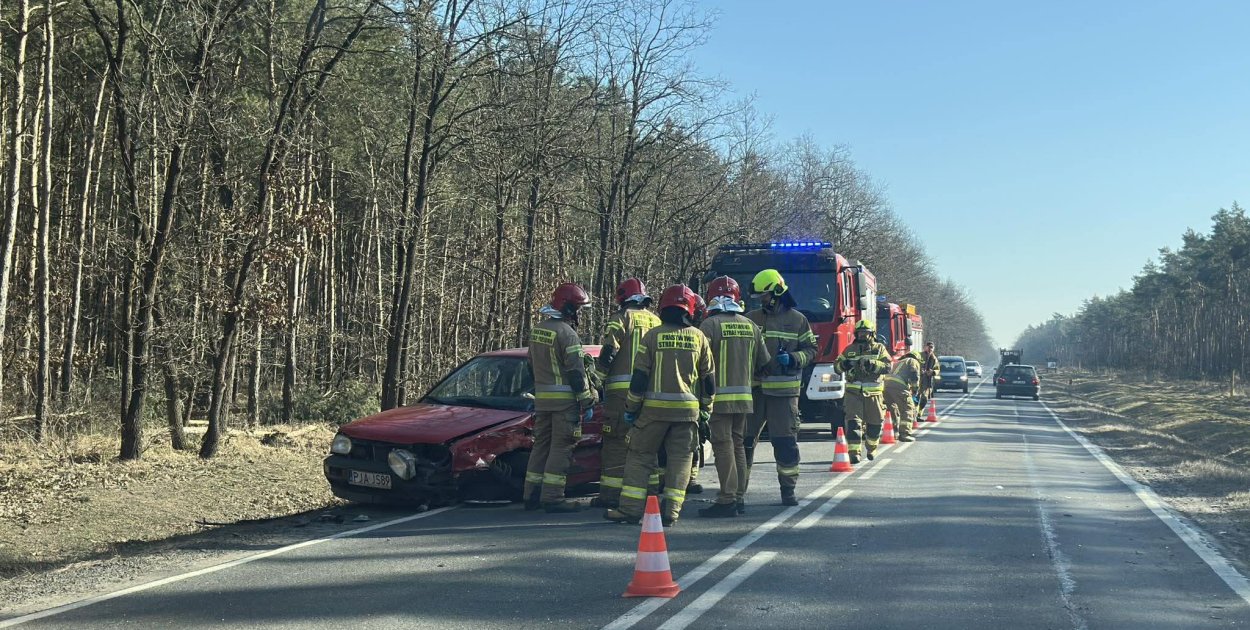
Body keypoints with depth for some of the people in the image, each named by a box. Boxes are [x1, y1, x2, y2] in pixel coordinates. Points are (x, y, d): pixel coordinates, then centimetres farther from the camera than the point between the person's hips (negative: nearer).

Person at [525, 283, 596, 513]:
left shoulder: (537, 330, 12)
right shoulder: (567, 333, -15)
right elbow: (576, 372, -16)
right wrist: (587, 403, -12)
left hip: (541, 397, 8)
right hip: (564, 399, -8)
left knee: (541, 444, 14)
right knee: (561, 448, -4)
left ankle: (532, 495, 17)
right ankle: (552, 497, -5)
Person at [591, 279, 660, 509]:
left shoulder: (622, 318, -2)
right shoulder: (657, 321, 16)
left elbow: (608, 352, -11)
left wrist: (599, 382, -4)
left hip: (622, 389, -6)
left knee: (616, 442, -3)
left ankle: (610, 494, -5)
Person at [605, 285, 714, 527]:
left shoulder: (653, 336, -3)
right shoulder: (698, 337, 5)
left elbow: (640, 375, -3)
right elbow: (708, 377, 9)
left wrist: (631, 407, 4)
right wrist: (706, 409, 19)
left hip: (654, 407, -2)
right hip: (687, 409, 2)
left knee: (640, 456, 5)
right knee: (680, 459, 8)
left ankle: (630, 509, 1)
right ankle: (670, 511, 3)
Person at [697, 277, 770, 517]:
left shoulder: (711, 324, -9)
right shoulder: (750, 326, 10)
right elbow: (764, 362, 15)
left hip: (719, 397, -6)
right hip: (744, 396, 6)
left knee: (723, 446, -5)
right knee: (738, 444, 15)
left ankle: (727, 500, -7)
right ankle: (740, 497, 19)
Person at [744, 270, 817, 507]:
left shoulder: (797, 320, 4)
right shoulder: (751, 318, 10)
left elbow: (811, 349, 6)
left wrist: (793, 359, -12)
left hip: (783, 390, -2)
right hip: (753, 388, 2)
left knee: (786, 441, 0)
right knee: (744, 438, 4)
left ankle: (788, 490, 10)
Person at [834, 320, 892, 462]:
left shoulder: (879, 348, 7)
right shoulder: (850, 349, 10)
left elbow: (888, 366, -5)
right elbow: (836, 365, 13)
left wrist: (873, 365, -23)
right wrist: (843, 365, -11)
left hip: (873, 393, 1)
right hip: (853, 392, -1)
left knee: (875, 422, 12)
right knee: (853, 421, -13)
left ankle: (871, 448, 35)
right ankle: (854, 452, -16)